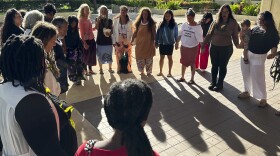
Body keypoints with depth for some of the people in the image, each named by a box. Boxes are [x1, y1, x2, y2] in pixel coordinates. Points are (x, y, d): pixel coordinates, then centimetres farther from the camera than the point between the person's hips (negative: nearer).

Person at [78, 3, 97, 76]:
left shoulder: (89, 19, 11)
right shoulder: (81, 20, -12)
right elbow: (81, 32, -15)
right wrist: (84, 42, -18)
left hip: (92, 39, 8)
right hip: (86, 40, -7)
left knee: (91, 55, 14)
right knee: (85, 56, 4)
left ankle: (90, 69, 27)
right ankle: (85, 71, 16)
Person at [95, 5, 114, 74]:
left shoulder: (109, 20, 5)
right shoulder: (97, 19, 2)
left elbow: (112, 30, 7)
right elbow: (96, 28, -16)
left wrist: (109, 33, -15)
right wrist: (99, 19, -18)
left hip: (108, 41, 1)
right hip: (100, 41, -1)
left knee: (109, 55, 7)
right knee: (100, 56, 4)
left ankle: (110, 68, 24)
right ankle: (100, 69, 19)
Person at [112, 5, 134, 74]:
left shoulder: (129, 21, -1)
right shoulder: (116, 20, 1)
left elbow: (131, 32, 1)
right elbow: (114, 32, 1)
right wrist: (114, 42, -1)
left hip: (127, 42, 0)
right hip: (118, 42, 1)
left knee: (128, 56, 5)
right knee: (119, 56, 6)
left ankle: (128, 69, 20)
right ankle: (120, 69, 20)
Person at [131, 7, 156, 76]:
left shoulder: (151, 23, 0)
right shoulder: (139, 22, 6)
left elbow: (154, 33, 0)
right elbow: (135, 32, 8)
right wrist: (132, 40, 2)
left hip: (149, 44, -2)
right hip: (139, 44, 2)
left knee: (148, 59, 6)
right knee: (139, 58, 4)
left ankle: (149, 72, 20)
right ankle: (141, 71, 22)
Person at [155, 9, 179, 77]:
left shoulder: (174, 24, -5)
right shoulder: (161, 24, 0)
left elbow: (176, 34, 0)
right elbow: (158, 33, 4)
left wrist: (176, 42, 1)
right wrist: (156, 42, 3)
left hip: (170, 44, -2)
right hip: (162, 43, 2)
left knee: (170, 57, 9)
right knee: (162, 57, 10)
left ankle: (169, 72, 20)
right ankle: (160, 71, 22)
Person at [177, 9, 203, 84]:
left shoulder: (198, 27, -13)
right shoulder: (184, 25, 1)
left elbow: (200, 38, -13)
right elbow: (180, 35, 10)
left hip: (193, 48, -5)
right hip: (183, 47, 5)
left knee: (192, 63, 5)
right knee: (183, 62, 14)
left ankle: (192, 79, 18)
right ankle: (182, 77, 28)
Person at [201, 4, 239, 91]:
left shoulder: (233, 23, -4)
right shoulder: (216, 22, 2)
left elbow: (235, 36, -1)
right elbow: (209, 35, 4)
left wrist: (237, 45, -13)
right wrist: (203, 45, 3)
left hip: (226, 48, -2)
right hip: (214, 47, 2)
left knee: (222, 66, 8)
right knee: (214, 66, 10)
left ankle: (220, 84, 21)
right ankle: (213, 83, 25)